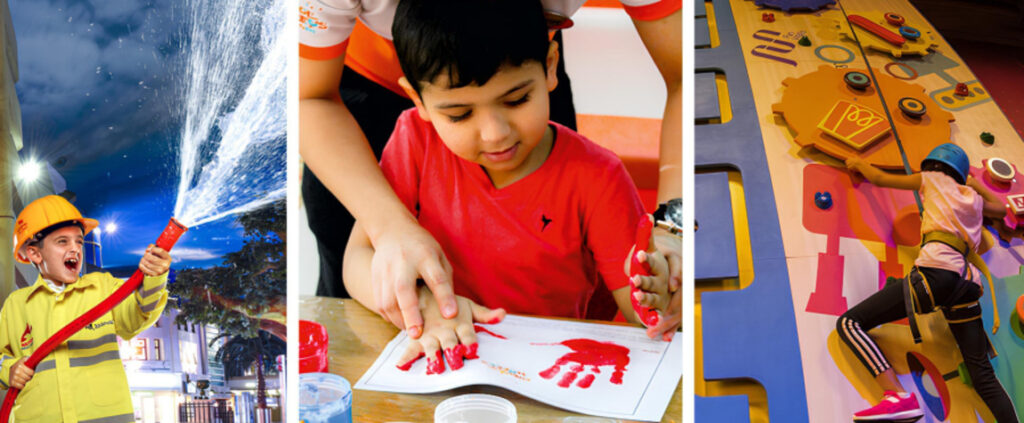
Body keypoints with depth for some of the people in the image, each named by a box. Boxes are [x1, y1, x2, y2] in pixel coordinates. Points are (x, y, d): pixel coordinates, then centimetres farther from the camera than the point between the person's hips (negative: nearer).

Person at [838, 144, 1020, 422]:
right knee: (983, 375, 11)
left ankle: (899, 397, -33)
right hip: (967, 282, 7)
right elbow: (1000, 208, 52)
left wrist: (860, 164, 41)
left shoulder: (933, 179, 16)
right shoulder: (973, 197, 30)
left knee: (849, 323, -13)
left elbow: (879, 179, 23)